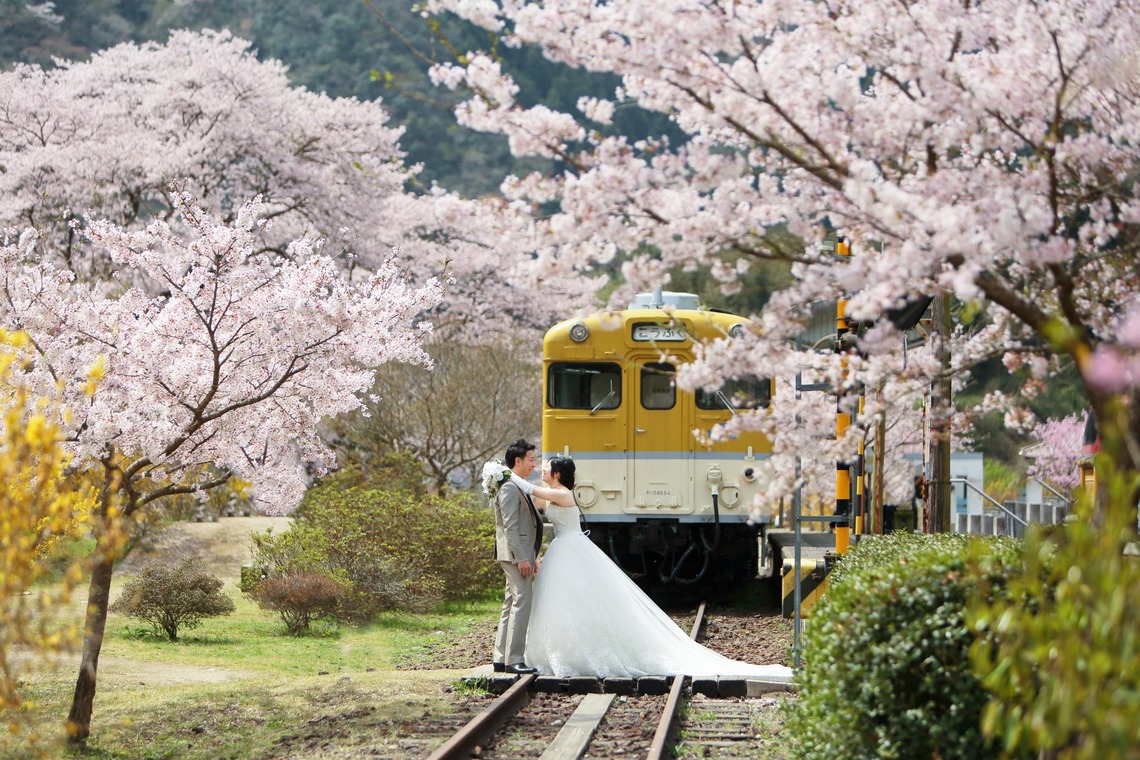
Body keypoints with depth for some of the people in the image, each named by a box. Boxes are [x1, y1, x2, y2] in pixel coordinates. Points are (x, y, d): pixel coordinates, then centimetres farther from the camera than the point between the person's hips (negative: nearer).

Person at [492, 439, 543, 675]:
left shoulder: (521, 487, 19)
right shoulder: (509, 488, -14)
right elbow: (510, 527, -20)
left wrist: (533, 557, 23)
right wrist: (522, 558, -23)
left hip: (523, 555, 11)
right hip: (515, 555, -11)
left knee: (511, 606, 11)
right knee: (522, 603, -13)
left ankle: (501, 659, 13)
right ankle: (514, 660, -14)